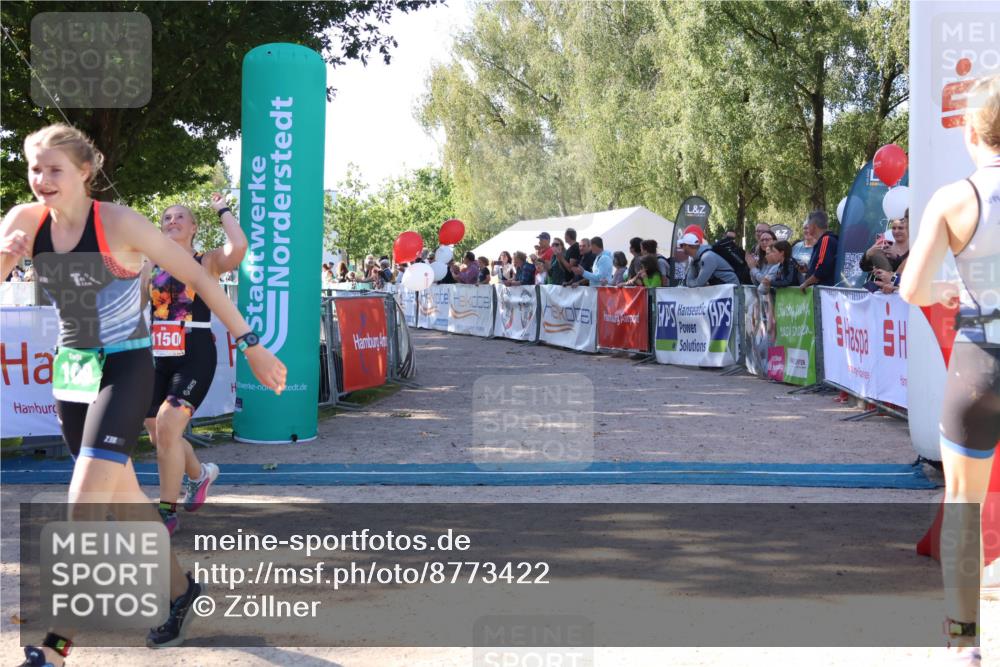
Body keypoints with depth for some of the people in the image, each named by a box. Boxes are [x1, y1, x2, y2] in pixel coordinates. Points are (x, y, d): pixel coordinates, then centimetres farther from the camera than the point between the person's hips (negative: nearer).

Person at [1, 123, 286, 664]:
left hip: (124, 369, -6)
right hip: (71, 371, 6)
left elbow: (198, 278, -14)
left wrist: (251, 345, -15)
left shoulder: (118, 223, -18)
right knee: (120, 495, 16)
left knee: (86, 500, -14)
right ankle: (180, 589, 35)